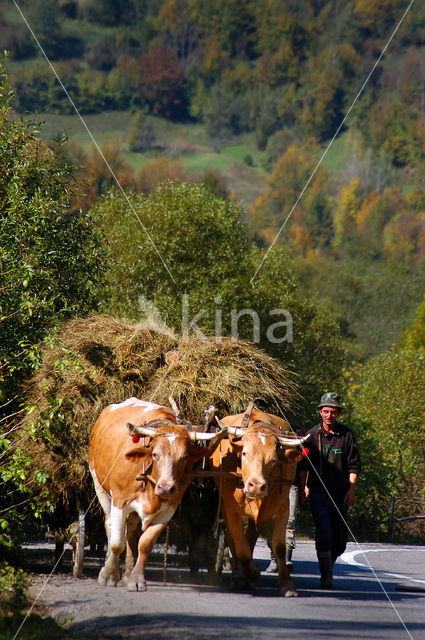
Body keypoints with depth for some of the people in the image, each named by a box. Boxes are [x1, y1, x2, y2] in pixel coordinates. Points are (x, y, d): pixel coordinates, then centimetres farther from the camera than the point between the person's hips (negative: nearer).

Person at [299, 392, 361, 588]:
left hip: (340, 495, 1)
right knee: (324, 534, -13)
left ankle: (329, 563, 31)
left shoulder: (347, 435, 4)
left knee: (339, 539, 5)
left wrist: (352, 488, -6)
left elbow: (353, 465, 5)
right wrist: (303, 489, 0)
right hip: (318, 493, -1)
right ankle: (326, 575, -8)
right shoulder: (312, 435, 5)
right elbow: (303, 465, 7)